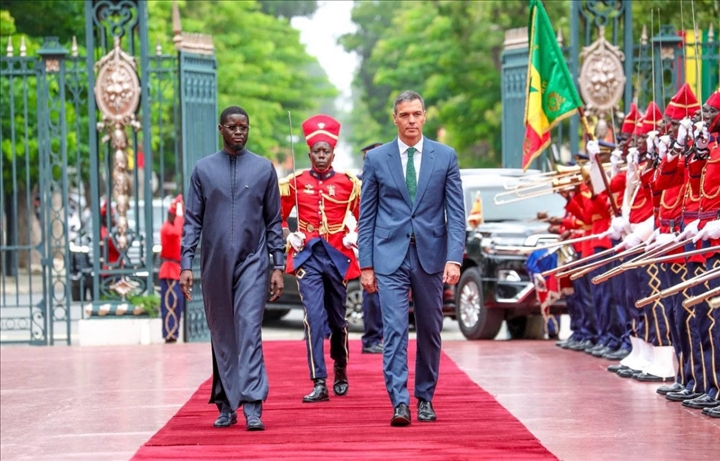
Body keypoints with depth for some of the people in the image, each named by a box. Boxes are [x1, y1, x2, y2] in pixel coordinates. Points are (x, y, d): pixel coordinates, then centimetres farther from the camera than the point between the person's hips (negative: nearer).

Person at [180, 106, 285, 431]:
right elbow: (192, 221, 5)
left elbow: (274, 221, 7)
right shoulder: (203, 169, 6)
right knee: (221, 335, 8)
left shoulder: (264, 169, 5)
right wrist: (186, 264, -3)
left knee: (249, 331, -13)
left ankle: (252, 407, -18)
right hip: (214, 265, 2)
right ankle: (226, 406, 16)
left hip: (252, 262, -2)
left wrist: (278, 266, 2)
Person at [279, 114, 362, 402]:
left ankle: (340, 371, 36)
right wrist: (288, 235, -1)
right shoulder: (295, 183, 3)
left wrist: (355, 235, -6)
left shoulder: (349, 183, 1)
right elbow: (277, 214, 14)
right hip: (308, 257, -1)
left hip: (338, 257, 1)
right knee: (314, 318, -12)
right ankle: (319, 383, -13)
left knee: (338, 318, 12)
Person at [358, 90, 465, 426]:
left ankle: (425, 398, 22)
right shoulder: (376, 159, 4)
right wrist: (366, 265, 0)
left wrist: (454, 258, -10)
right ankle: (399, 403, -15)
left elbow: (456, 213, 1)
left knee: (430, 331, 9)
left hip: (430, 255, 1)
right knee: (394, 329, -11)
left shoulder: (445, 156, 4)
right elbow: (366, 216, 6)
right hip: (390, 256, -1)